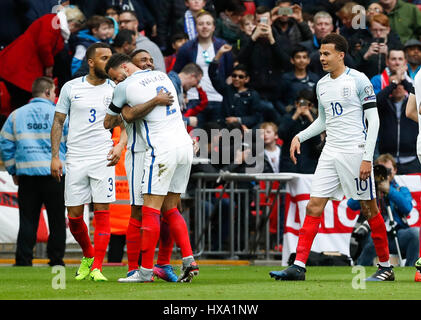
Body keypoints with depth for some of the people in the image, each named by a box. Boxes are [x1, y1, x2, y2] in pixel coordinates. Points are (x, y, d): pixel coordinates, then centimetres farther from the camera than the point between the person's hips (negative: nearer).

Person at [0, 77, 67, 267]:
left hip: (26, 174, 2)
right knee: (57, 220, 6)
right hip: (54, 173, -2)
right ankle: (56, 260, 5)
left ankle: (23, 260, -2)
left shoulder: (16, 115, 9)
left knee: (27, 221, 4)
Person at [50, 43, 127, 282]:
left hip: (103, 159, -1)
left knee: (102, 212, -8)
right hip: (75, 160, 1)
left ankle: (97, 267, -5)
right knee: (74, 216, 2)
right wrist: (55, 156, 3)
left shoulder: (115, 90, 4)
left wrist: (120, 145, -14)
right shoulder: (71, 88, 5)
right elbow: (58, 122, 10)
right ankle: (89, 256, 26)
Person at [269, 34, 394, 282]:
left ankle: (386, 267, 12)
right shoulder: (322, 85, 12)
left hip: (355, 152, -6)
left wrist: (367, 158, -14)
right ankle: (299, 266, -7)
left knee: (369, 209, 0)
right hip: (331, 154, 6)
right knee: (314, 207, -4)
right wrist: (300, 137, 10)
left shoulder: (358, 80, -7)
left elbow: (374, 120, -8)